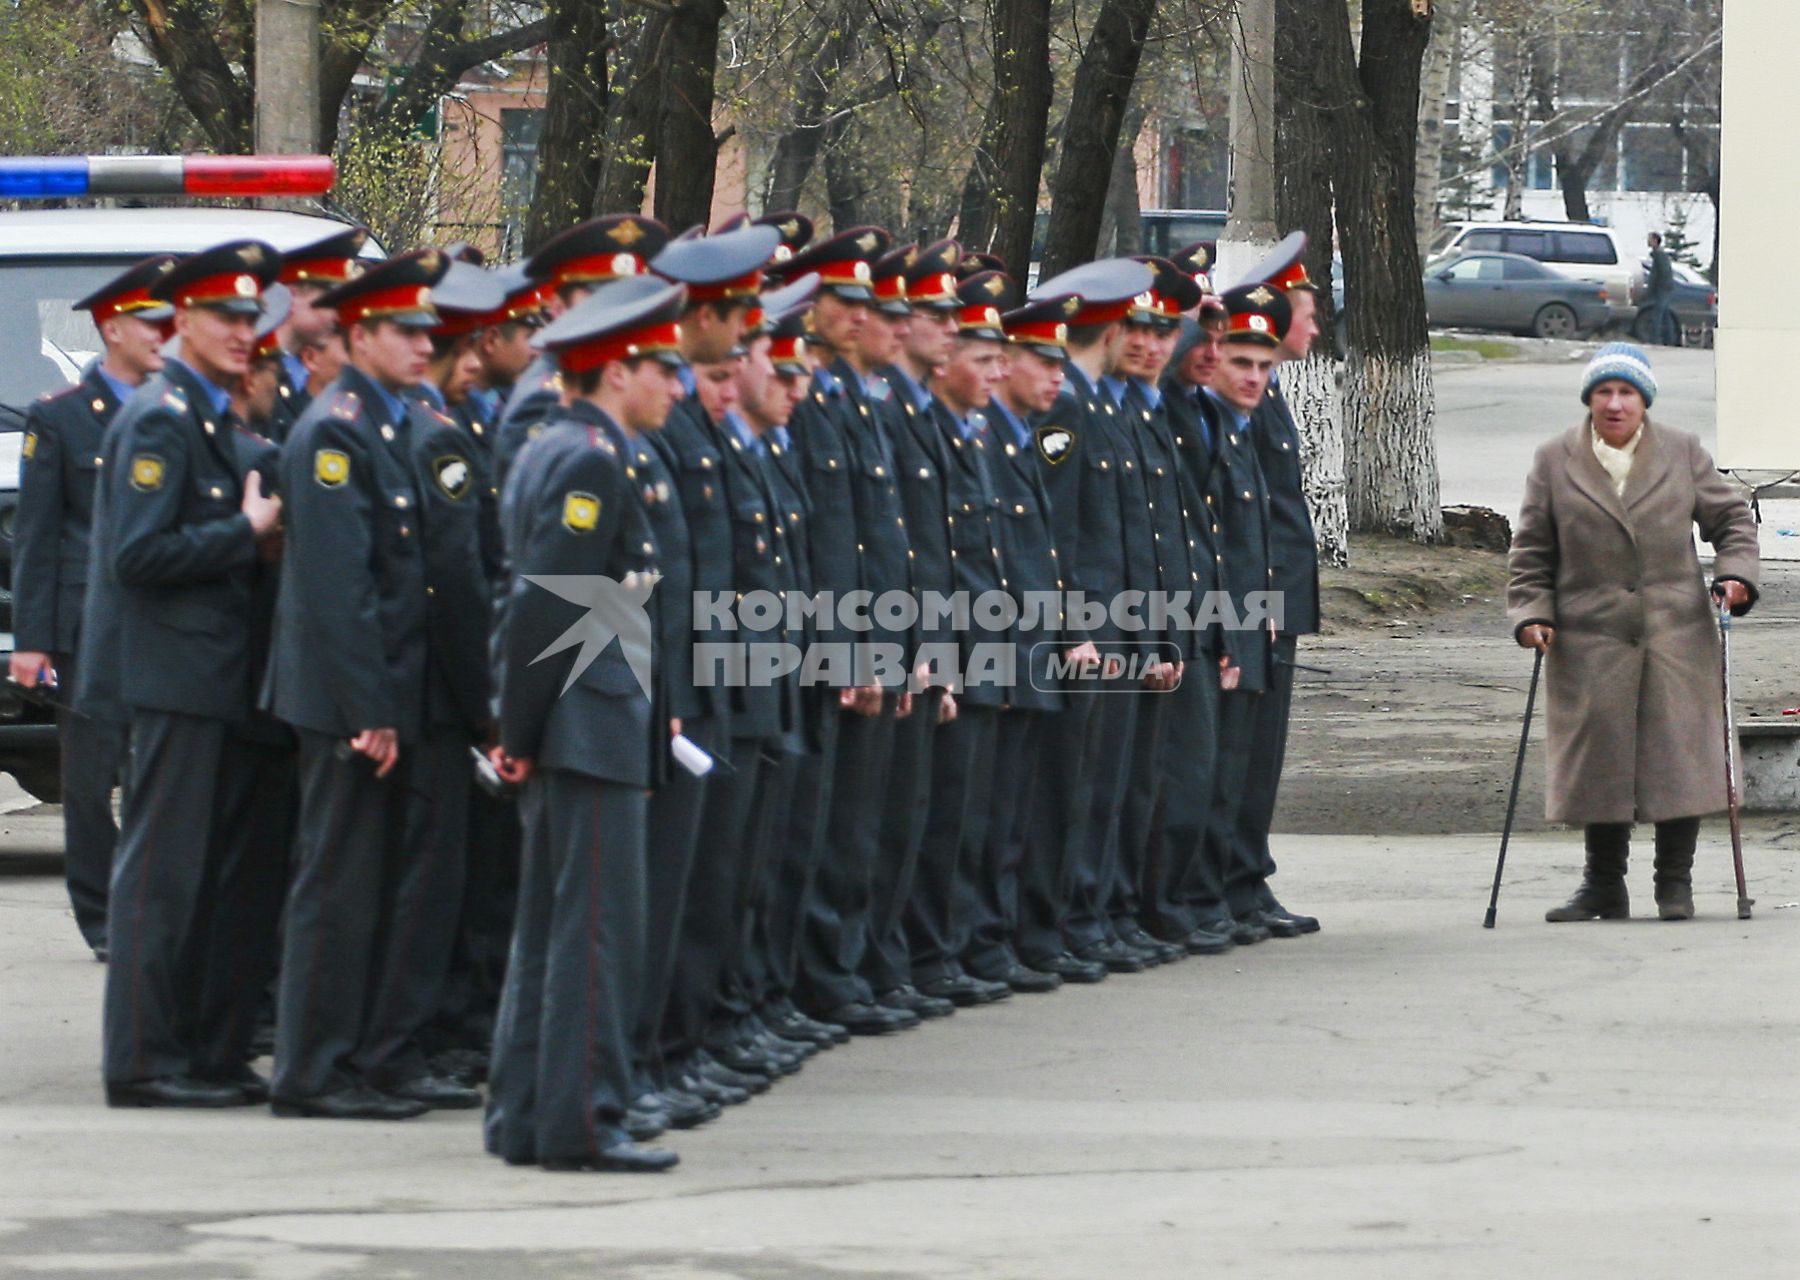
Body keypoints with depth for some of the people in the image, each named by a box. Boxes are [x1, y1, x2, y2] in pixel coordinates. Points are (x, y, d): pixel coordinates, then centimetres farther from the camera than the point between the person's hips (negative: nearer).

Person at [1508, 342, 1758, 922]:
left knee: (1678, 754, -2)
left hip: (1677, 635, 0)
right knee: (1597, 760, -1)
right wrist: (1532, 614, -3)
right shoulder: (1555, 462, 6)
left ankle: (1675, 882, 9)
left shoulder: (1683, 454, 8)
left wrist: (1734, 573, -4)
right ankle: (1603, 887, 10)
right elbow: (1531, 549, 8)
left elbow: (1732, 518, 13)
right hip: (1590, 640, 0)